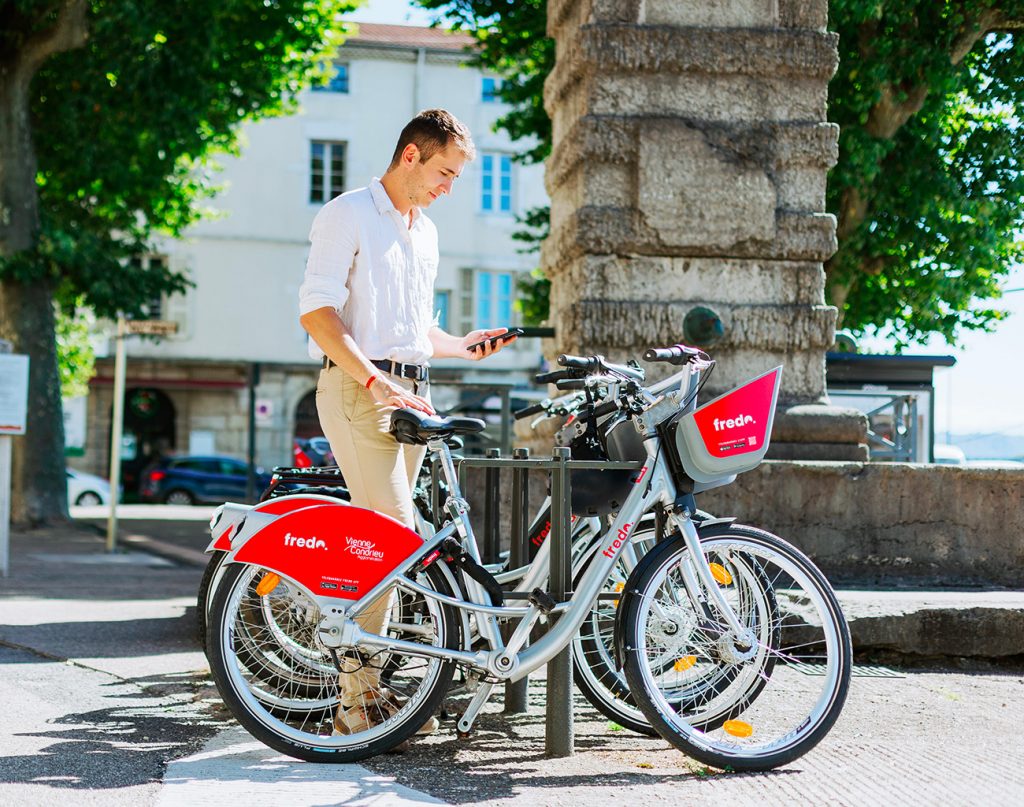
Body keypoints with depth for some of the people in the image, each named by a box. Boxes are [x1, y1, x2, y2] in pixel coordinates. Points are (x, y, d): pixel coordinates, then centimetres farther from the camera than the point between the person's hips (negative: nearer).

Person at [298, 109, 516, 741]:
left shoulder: (426, 232, 22)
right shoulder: (349, 215, -4)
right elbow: (317, 312, -13)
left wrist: (461, 346, 11)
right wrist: (375, 380, -22)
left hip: (411, 393, 8)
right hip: (358, 389, -8)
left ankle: (365, 686, 13)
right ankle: (358, 699, -10)